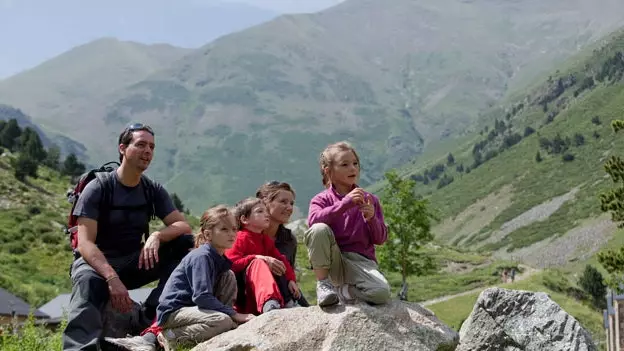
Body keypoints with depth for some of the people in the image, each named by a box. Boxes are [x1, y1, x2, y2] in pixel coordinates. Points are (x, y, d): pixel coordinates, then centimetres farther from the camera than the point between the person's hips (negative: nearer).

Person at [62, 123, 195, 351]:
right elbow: (85, 244, -19)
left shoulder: (153, 191, 5)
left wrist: (157, 236, -28)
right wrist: (112, 278, -36)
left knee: (184, 243, -16)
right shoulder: (97, 188, -9)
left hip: (134, 263, 5)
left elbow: (183, 225, -4)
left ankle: (153, 314, -25)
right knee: (87, 282, -40)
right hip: (96, 262, -4)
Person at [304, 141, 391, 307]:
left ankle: (343, 289, 3)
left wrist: (371, 218, -15)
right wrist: (345, 203, -27)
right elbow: (313, 220, -21)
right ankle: (323, 283, -13)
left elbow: (380, 239, 5)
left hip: (360, 260, 2)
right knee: (319, 229, -31)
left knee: (382, 293, -28)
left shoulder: (370, 200, 9)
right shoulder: (322, 199, 3)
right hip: (330, 260, -1)